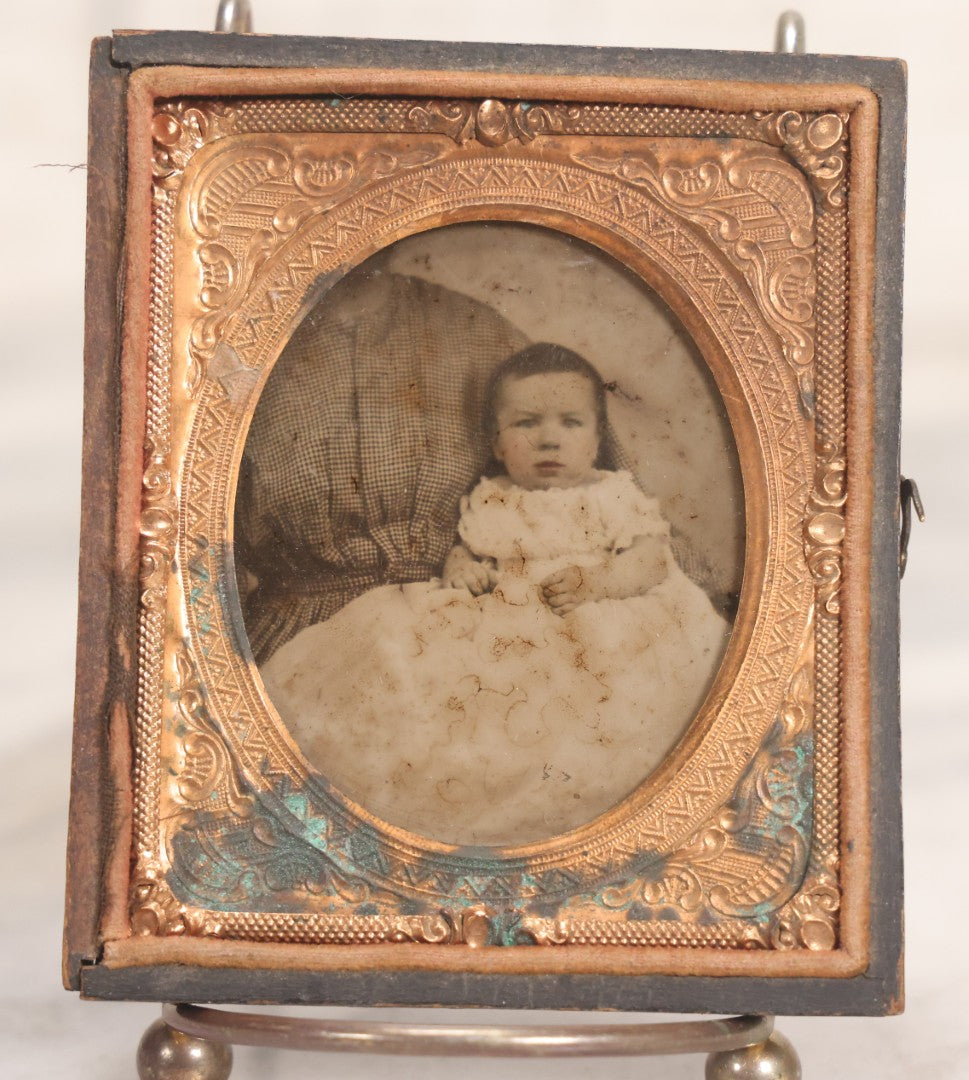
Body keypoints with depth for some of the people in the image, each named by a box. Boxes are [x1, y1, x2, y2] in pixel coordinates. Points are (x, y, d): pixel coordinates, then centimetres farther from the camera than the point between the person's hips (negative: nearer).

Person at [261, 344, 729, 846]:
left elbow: (653, 556, -4)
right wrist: (460, 567, -1)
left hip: (599, 628, -2)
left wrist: (596, 581, -20)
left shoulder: (615, 495, 5)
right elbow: (466, 549, 24)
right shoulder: (489, 503, 14)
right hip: (503, 632, 3)